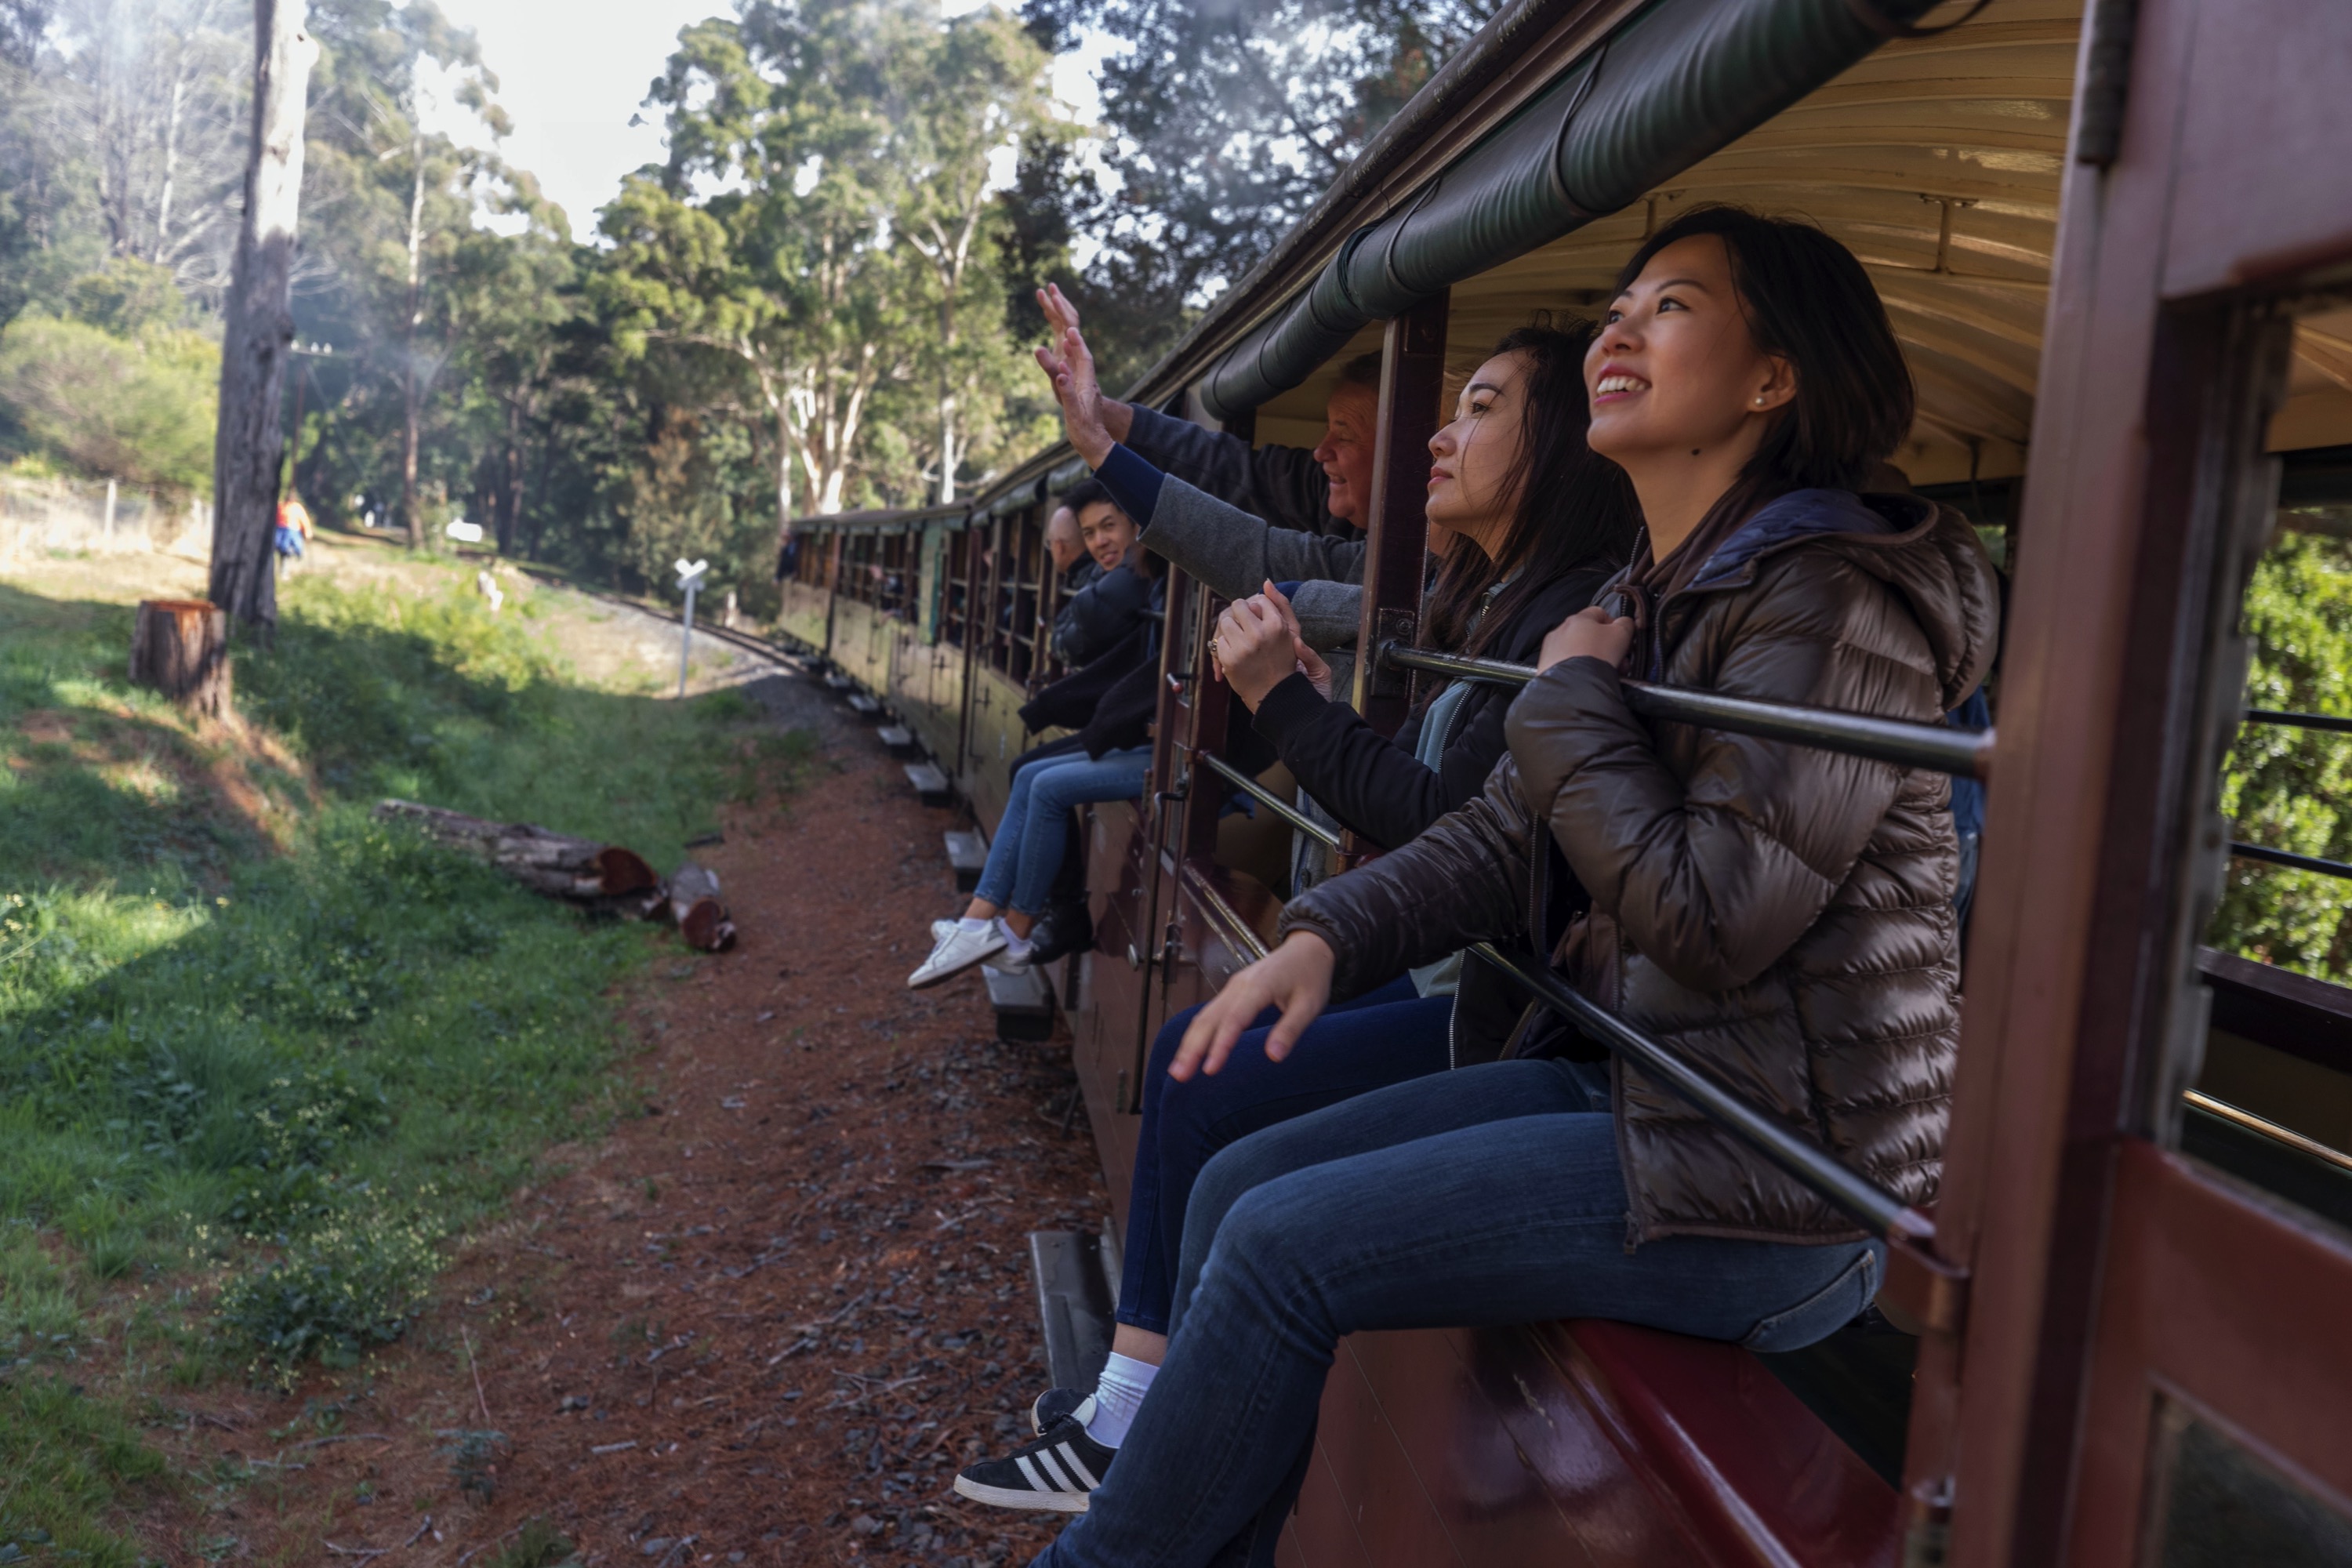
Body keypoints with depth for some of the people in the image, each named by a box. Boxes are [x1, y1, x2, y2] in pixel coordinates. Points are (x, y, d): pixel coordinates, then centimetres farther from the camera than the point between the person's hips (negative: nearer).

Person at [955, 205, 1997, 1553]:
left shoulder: (1833, 595, -17)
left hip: (1775, 1167, -9)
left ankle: (1112, 1552, 9)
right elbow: (1508, 836, 12)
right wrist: (1326, 939, -4)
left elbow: (1716, 915, -24)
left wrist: (1574, 700, -12)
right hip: (1632, 1079, 9)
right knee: (1239, 1184, 3)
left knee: (1284, 1245, -13)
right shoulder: (1650, 597, 13)